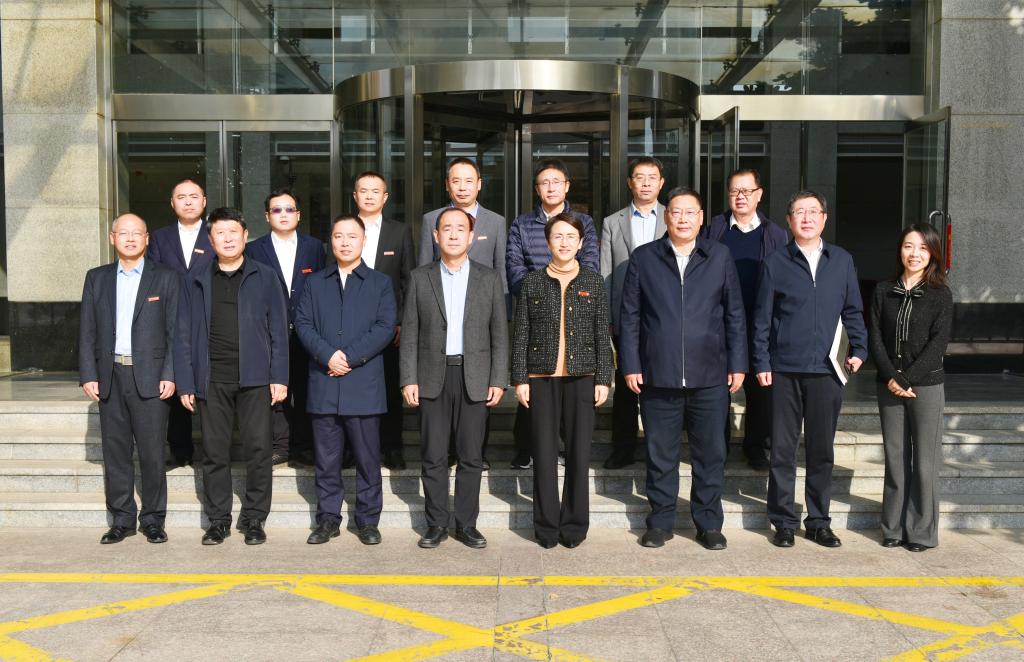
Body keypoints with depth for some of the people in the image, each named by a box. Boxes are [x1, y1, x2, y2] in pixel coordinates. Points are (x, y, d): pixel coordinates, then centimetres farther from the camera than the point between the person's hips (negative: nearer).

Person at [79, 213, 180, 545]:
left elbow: (175, 332, 0)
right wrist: (88, 375, 1)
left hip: (150, 377, -3)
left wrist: (169, 376, -8)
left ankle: (153, 520, 11)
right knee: (115, 451, 7)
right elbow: (87, 331, 10)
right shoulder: (97, 278, 12)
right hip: (110, 377, 3)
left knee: (152, 452, -1)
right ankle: (122, 520, 17)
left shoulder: (166, 279, 4)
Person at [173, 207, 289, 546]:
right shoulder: (196, 282, 11)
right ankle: (218, 519, 17)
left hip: (254, 378, -1)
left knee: (258, 448, -1)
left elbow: (278, 329, 5)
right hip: (211, 380, 1)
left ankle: (254, 518, 11)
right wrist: (185, 382, 2)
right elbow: (184, 334, 9)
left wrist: (279, 376, -3)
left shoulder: (265, 277, 7)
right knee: (215, 452, 6)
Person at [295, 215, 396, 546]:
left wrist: (350, 357, -12)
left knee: (367, 458, 2)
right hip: (324, 384, 2)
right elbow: (303, 323, 4)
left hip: (364, 385, -2)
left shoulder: (380, 283, 8)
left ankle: (368, 521, 12)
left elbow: (385, 327, -3)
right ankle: (328, 519, 17)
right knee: (326, 459, 7)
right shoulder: (315, 283, 15)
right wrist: (328, 355, -12)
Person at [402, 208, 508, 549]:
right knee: (433, 456, 3)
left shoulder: (489, 278, 6)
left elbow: (499, 333, 5)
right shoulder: (420, 277, 6)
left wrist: (498, 380, -2)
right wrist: (409, 379, -3)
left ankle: (466, 524, 15)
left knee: (471, 456, 4)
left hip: (474, 378, 0)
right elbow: (410, 332, 4)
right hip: (432, 376, 0)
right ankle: (437, 524, 15)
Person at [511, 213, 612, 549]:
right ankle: (547, 526, 14)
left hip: (581, 377, 0)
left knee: (579, 453, 2)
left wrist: (603, 379, 1)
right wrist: (520, 379, 0)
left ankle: (574, 525, 15)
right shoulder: (532, 282, 6)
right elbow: (520, 334, 5)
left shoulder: (594, 282, 7)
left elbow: (602, 335, 7)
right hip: (542, 378, 0)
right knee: (544, 454, 2)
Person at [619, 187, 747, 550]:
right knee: (660, 455, 8)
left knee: (710, 454, 7)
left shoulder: (719, 256, 8)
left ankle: (709, 523, 20)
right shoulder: (643, 258, 6)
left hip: (709, 377, 1)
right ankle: (660, 522, 21)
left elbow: (734, 314, 9)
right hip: (658, 376, 0)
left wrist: (737, 364, 4)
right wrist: (630, 365, -1)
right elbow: (630, 316, 5)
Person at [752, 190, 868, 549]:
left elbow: (853, 311, 14)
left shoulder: (842, 260, 10)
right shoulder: (775, 263, 3)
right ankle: (784, 522, 15)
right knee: (783, 450, 3)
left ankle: (818, 522, 20)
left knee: (822, 450, 9)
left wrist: (859, 350, 2)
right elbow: (762, 317, 3)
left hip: (827, 370, 2)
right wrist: (761, 363, -2)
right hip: (784, 370, -2)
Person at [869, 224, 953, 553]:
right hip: (889, 386, 2)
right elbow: (875, 337, 2)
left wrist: (906, 379, -14)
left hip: (926, 386, -2)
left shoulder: (940, 295, 0)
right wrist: (890, 378, -10)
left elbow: (938, 343, -8)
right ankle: (894, 529, 15)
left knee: (925, 461, 1)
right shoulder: (883, 291, 7)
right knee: (895, 458, 7)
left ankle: (922, 533, 11)